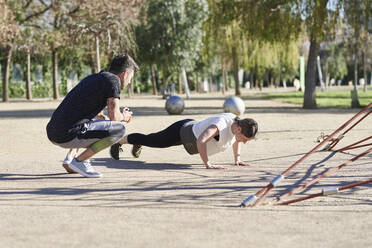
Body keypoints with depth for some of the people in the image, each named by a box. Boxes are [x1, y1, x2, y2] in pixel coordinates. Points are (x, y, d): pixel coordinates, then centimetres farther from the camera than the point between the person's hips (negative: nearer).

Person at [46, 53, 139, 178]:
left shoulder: (91, 78, 23)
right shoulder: (113, 80, -2)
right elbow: (114, 116, -6)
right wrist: (123, 116, 14)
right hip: (68, 136, -9)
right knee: (119, 129, -7)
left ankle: (70, 157, 17)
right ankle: (78, 161, -6)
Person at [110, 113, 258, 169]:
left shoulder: (237, 124, -19)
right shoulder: (221, 125, -43)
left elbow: (235, 138, 6)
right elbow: (201, 140, -54)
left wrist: (237, 158, -3)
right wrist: (207, 164, -52)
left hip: (193, 127, 7)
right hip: (182, 130, -7)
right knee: (150, 140, 17)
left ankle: (138, 144, 62)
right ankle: (119, 141, 41)